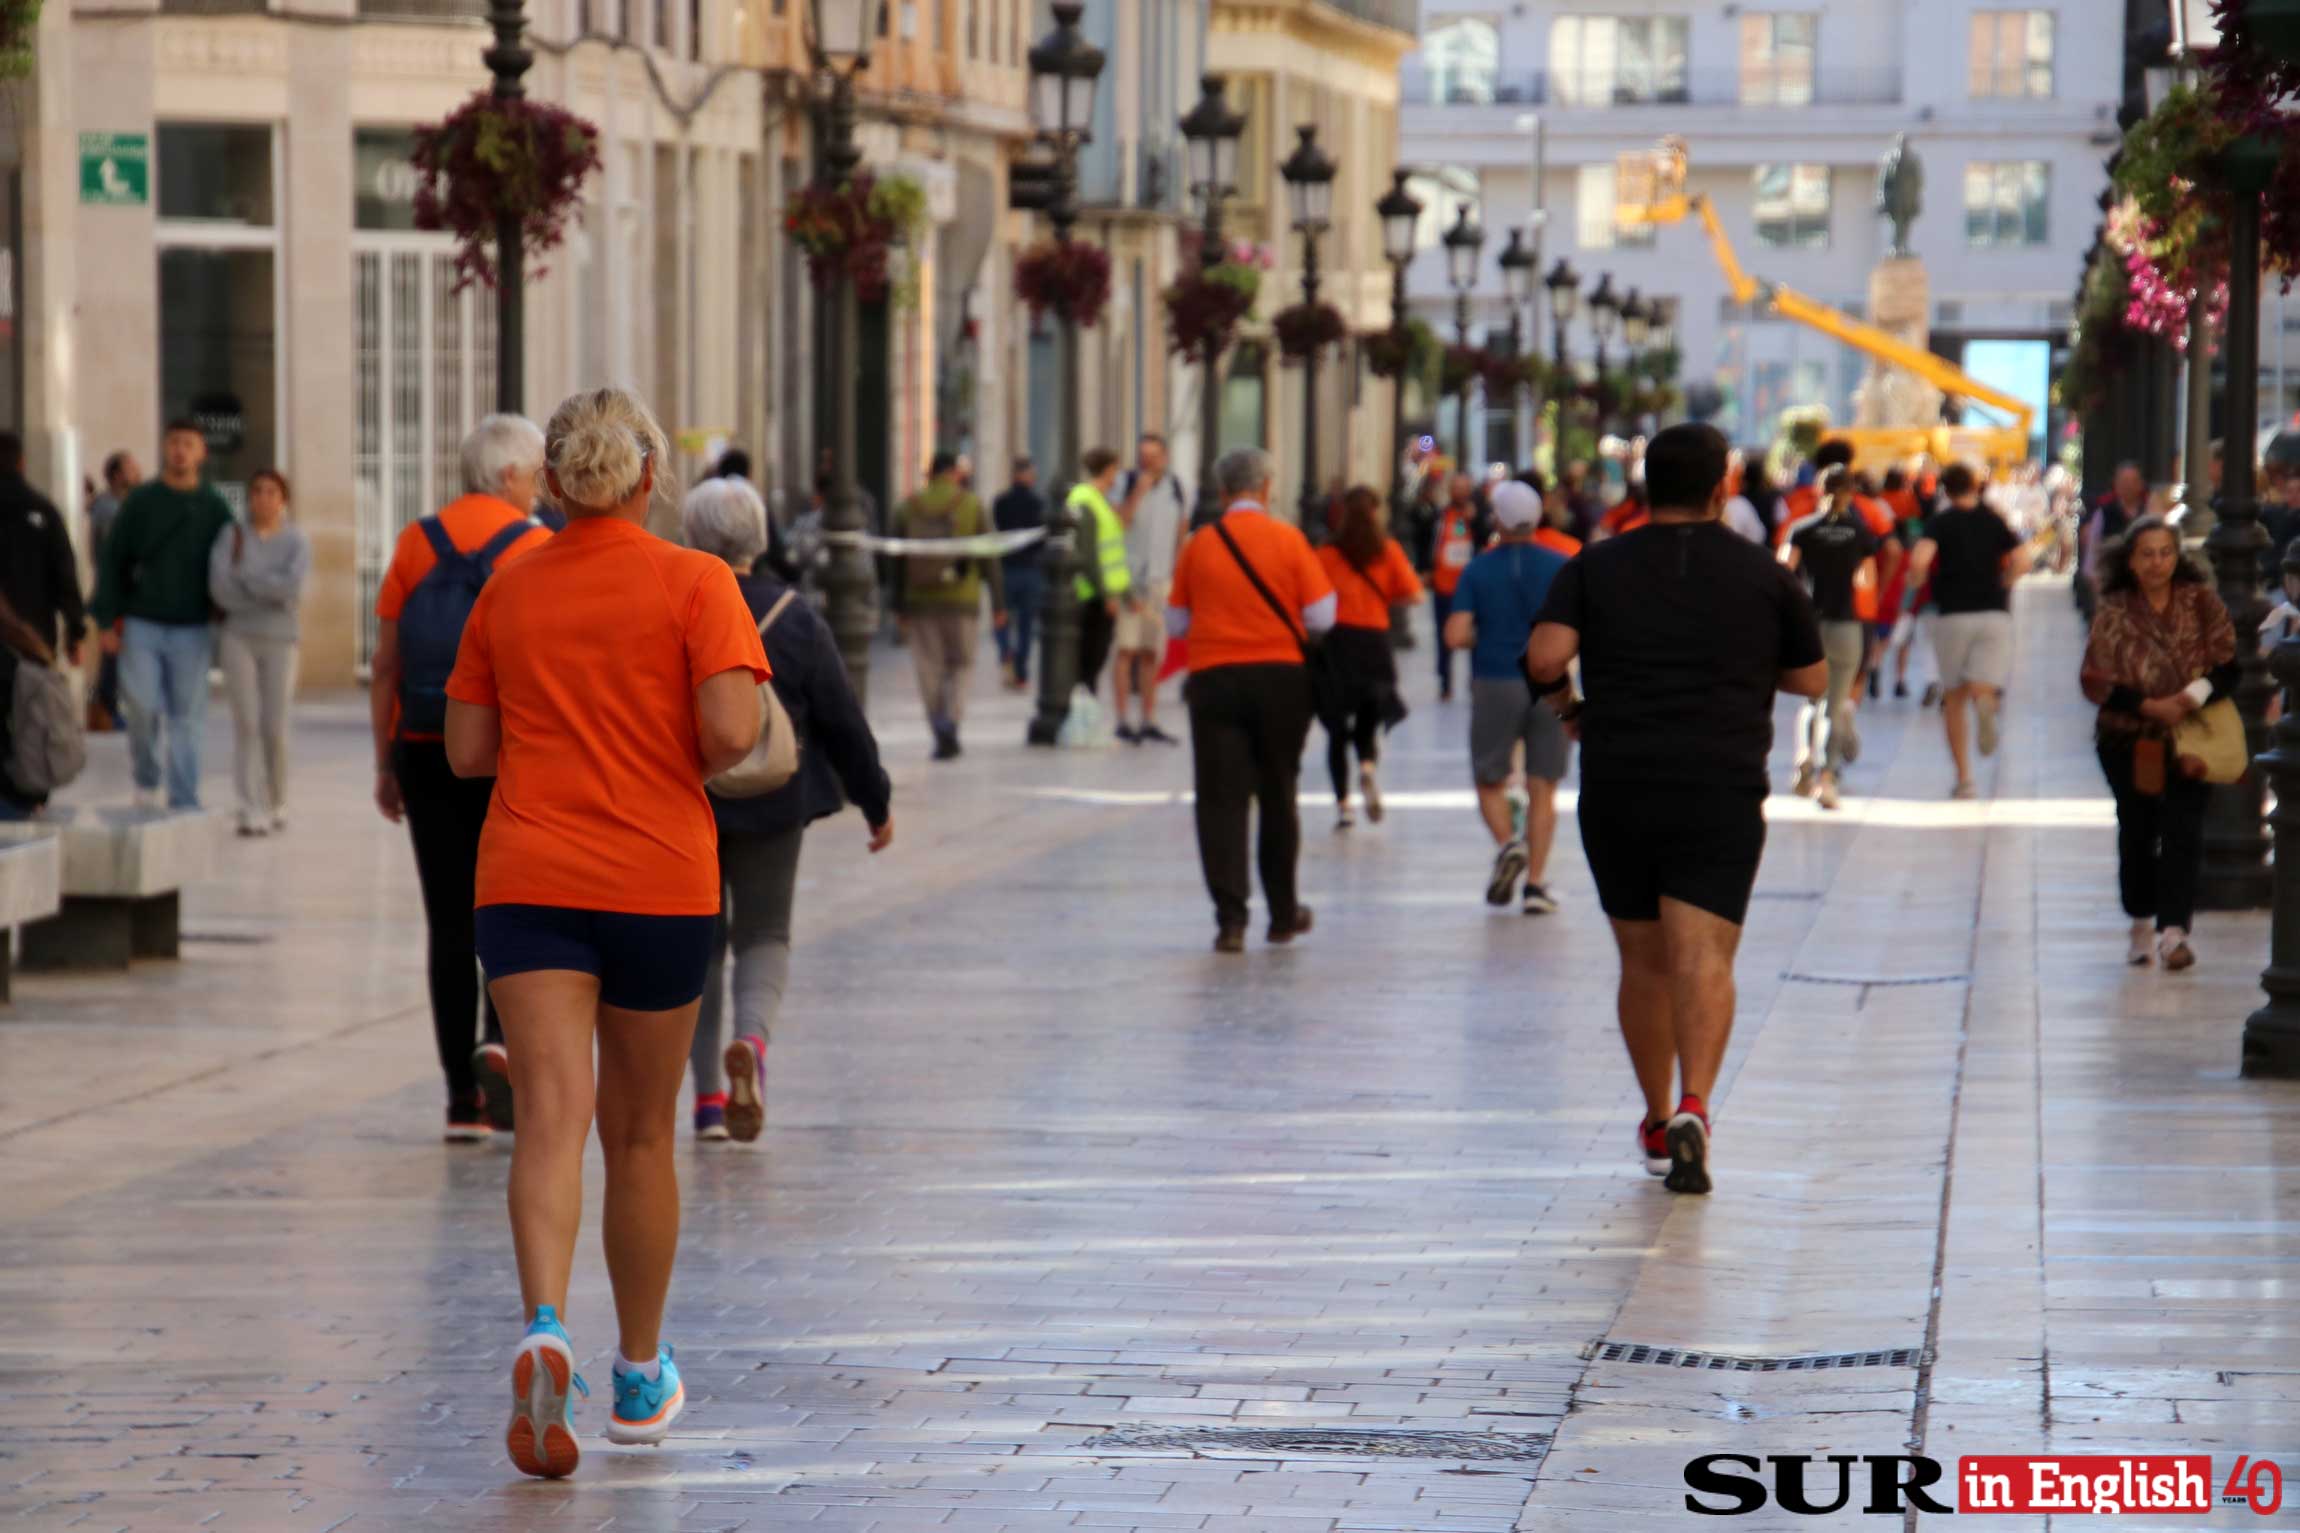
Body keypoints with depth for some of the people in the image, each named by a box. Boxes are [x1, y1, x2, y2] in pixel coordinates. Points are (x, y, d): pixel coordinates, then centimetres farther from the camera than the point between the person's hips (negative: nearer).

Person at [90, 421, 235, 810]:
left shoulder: (215, 508, 6)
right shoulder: (140, 501, 4)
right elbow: (112, 562, 4)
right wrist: (107, 621, -3)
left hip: (193, 631, 1)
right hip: (142, 627, -1)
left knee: (186, 719, 0)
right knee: (143, 705, -11)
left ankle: (184, 801, 5)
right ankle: (146, 777, 13)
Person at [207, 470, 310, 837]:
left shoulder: (296, 541, 3)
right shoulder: (231, 536, 3)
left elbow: (293, 584, -15)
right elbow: (220, 589, -9)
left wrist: (244, 576, -10)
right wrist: (273, 595, -11)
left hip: (279, 641, 0)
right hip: (238, 637, 0)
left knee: (274, 727, -1)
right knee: (246, 723, -6)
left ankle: (276, 803, 19)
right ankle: (252, 811, -7)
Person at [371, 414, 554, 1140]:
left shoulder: (415, 544, 5)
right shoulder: (537, 548, -5)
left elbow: (384, 666, 5)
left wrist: (385, 764, 10)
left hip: (426, 752, 3)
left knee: (450, 920, 6)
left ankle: (462, 1099, 6)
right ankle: (500, 1038, -13)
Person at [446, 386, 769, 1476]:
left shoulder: (507, 591, 5)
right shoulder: (694, 582, -4)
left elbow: (466, 752, 8)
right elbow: (732, 733, -15)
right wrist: (681, 765, 7)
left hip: (526, 879, 1)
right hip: (661, 881, -1)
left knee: (551, 1114, -10)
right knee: (641, 1131, 13)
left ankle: (543, 1332, -35)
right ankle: (641, 1377, 26)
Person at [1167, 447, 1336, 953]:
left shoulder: (1198, 545, 0)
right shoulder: (1287, 540, -4)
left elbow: (1176, 623, 6)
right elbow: (1320, 617, -5)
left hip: (1214, 682, 0)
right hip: (1280, 678, 0)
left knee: (1220, 799, 0)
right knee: (1278, 797, 14)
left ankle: (1230, 917, -12)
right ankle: (1283, 914, 24)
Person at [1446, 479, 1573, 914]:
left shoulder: (1478, 570, -2)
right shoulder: (1560, 567, -1)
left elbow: (1456, 635, -11)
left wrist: (1485, 637, 10)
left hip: (1495, 686, -1)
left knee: (1490, 781, 12)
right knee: (1542, 788, 6)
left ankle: (1506, 843, -15)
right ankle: (1536, 883, 2)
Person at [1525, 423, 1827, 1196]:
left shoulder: (1594, 568, 6)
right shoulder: (1763, 575, 5)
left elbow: (1544, 655, -8)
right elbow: (1811, 680, 12)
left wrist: (1564, 700, 11)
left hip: (1615, 789, 2)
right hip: (1721, 792, -2)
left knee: (1643, 963, 15)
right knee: (1703, 957, -10)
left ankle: (1657, 1120, 26)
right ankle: (1693, 1106, -30)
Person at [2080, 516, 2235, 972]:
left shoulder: (2201, 603, -1)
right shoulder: (2113, 611, -2)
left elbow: (2228, 667, -2)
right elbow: (2096, 682, -6)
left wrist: (2193, 697, -21)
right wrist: (2150, 706, -17)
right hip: (2129, 741, 1)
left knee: (2182, 832, -12)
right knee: (2137, 832, 10)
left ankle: (2173, 929, -15)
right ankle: (2142, 923, 27)